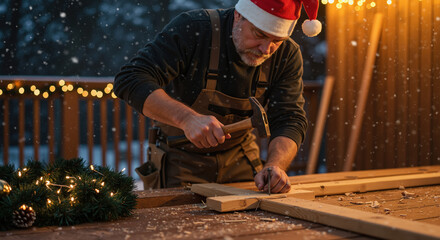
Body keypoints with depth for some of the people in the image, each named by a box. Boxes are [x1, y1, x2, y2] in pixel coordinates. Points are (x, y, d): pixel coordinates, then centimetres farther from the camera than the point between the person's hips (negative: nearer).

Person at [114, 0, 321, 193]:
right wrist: (187, 118, -45)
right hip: (181, 159, -2)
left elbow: (290, 120, -16)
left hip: (240, 158, 3)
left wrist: (275, 165, -38)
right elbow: (130, 79, -31)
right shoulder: (192, 28, -25)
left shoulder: (288, 55, -13)